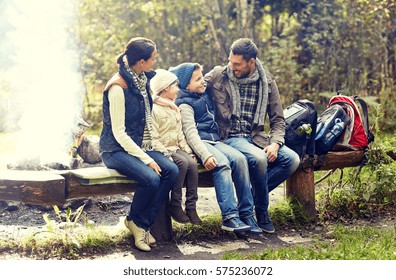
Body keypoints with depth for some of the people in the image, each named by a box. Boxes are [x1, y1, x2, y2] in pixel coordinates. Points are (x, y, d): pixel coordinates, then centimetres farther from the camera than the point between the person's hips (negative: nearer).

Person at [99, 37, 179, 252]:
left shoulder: (142, 80, 7)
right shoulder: (118, 87, -17)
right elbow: (119, 133, -18)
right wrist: (146, 159, -21)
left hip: (140, 146, 8)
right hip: (117, 150, -8)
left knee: (171, 171, -18)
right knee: (151, 178, -31)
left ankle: (142, 224, -8)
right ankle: (134, 220, -2)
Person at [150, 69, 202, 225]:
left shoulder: (174, 109, 20)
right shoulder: (153, 109, -9)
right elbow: (153, 138, -16)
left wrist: (188, 151, 8)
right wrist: (166, 154, -25)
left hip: (175, 148, 7)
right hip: (161, 150, -7)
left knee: (192, 163, -20)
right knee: (182, 163, -30)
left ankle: (191, 207, -18)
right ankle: (174, 205, -20)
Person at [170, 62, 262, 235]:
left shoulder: (205, 96, 18)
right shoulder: (185, 104, -5)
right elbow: (191, 133, -18)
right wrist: (205, 156, -30)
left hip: (214, 141, 7)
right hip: (198, 144, -7)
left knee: (239, 159, -20)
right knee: (222, 163, -33)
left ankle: (246, 214, -20)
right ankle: (230, 217, -38)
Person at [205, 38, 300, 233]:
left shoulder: (267, 82, 6)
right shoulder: (218, 76, -1)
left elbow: (278, 119, 8)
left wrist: (275, 143, -9)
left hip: (257, 137, 4)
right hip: (230, 137, -4)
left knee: (292, 159, -19)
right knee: (259, 158, -35)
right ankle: (261, 212, -10)